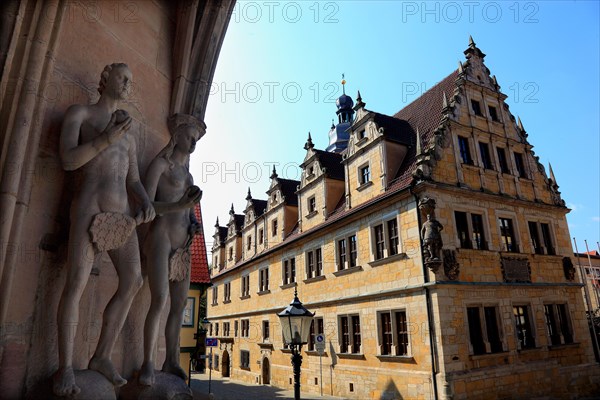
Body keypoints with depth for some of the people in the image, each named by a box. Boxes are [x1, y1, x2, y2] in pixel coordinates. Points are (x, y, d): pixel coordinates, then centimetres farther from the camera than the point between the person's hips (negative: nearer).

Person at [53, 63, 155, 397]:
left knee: (133, 281, -6)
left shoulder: (129, 137, 26)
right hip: (89, 210, -5)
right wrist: (108, 138, -13)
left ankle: (103, 357, 5)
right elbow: (68, 160, -5)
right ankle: (66, 368, 0)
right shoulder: (79, 113, 11)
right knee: (77, 284, -12)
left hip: (122, 215, 6)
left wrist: (147, 203, -2)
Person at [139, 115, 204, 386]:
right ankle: (148, 364, -9)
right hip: (161, 236, -7)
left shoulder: (186, 171, 20)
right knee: (160, 300, -17)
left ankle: (171, 362, 9)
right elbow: (147, 204, -10)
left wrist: (193, 222, 3)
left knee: (180, 304, 3)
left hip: (183, 244, 7)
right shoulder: (160, 163, 0)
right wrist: (180, 206, -25)